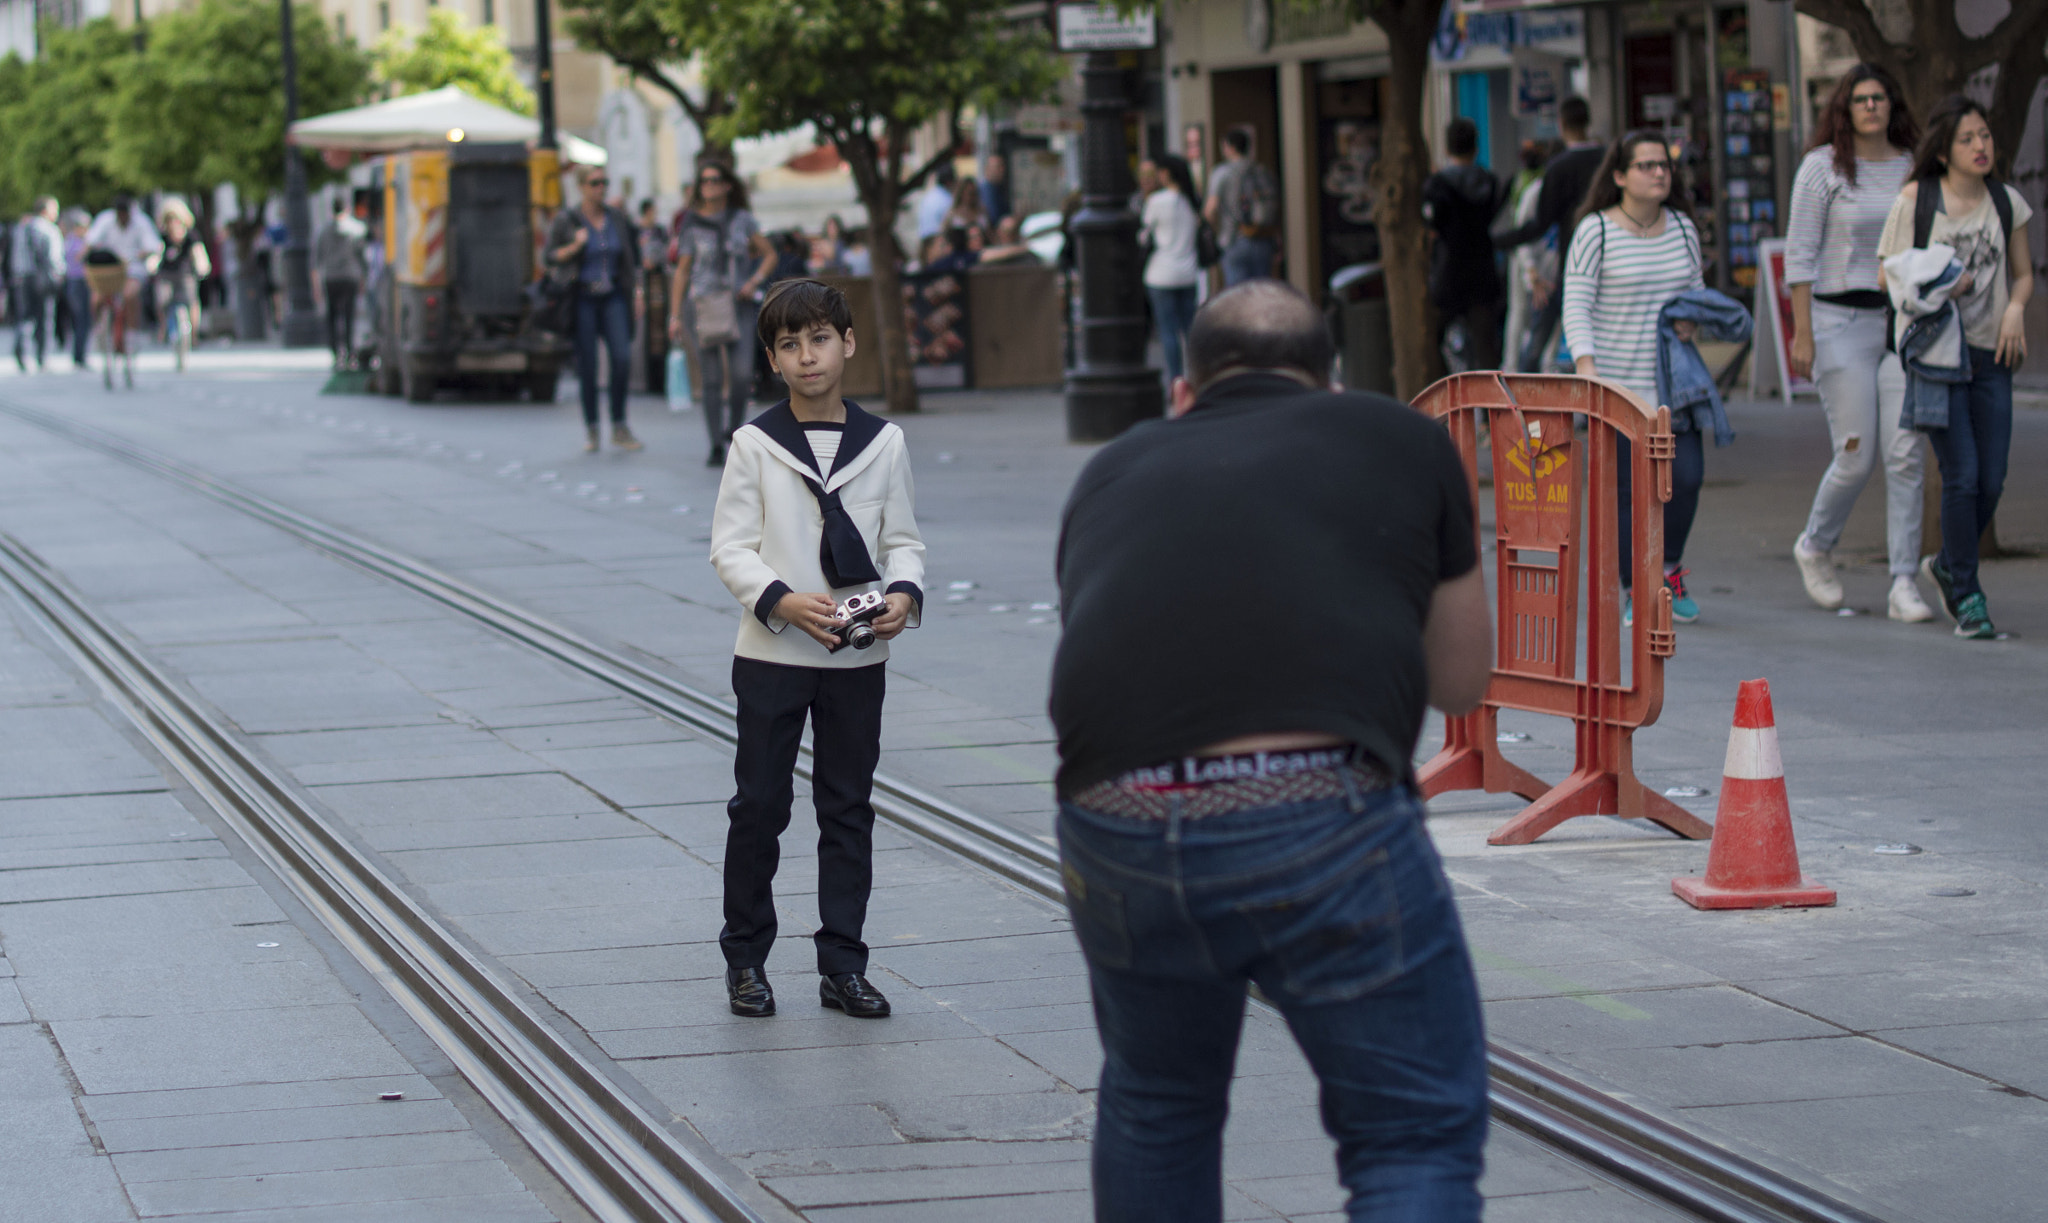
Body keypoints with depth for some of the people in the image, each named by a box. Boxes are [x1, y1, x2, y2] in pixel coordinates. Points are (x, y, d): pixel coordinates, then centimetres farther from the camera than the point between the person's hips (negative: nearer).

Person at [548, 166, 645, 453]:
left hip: (614, 297, 2)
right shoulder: (566, 220, -1)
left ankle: (619, 428, 1)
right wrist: (574, 247, -16)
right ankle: (590, 428, 10)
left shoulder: (617, 218, 9)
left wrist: (638, 289, 10)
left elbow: (632, 256, 17)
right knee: (587, 364, -2)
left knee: (622, 357, -9)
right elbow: (550, 256, 0)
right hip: (582, 298, -2)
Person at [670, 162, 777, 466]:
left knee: (742, 374, -11)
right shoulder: (691, 225, 4)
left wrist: (755, 281, -5)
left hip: (738, 304, 1)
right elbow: (682, 272, 6)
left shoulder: (742, 219, 7)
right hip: (702, 304, -1)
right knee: (712, 378, -4)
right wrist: (675, 316, 2)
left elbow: (769, 254, 13)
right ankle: (716, 447, 2)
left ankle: (733, 429, 14)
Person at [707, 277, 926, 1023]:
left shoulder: (883, 443, 3)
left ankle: (842, 965, 13)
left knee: (848, 809, 6)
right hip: (771, 654, -2)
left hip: (858, 657, 2)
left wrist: (904, 595, -14)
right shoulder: (755, 444, -3)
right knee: (759, 806, 3)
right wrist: (782, 601, -21)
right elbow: (729, 547, -5)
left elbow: (901, 539, 7)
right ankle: (745, 960, 15)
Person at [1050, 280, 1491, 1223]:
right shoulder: (1404, 441, 19)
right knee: (1417, 1138, 7)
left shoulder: (1114, 470, 26)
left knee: (1155, 1106, 27)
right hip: (1326, 821, -3)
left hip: (1111, 821, 3)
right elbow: (1460, 682, 26)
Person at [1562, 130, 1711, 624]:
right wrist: (1586, 366, -20)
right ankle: (1626, 591, 9)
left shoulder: (1682, 228, 10)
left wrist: (1694, 319, -2)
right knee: (1625, 488, -3)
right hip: (1616, 383, -4)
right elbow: (1576, 307, -9)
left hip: (1671, 380, 4)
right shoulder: (1595, 232, -6)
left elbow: (1697, 290, 21)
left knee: (1687, 476, -6)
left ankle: (1669, 566, 19)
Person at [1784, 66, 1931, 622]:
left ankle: (1904, 585, -3)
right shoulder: (1823, 166, -3)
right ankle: (1815, 547, 24)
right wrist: (1802, 333, -10)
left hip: (1901, 320, 4)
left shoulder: (1913, 167, 9)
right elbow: (1799, 254, -5)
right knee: (1856, 456, -4)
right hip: (1840, 320, -3)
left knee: (1906, 454, -6)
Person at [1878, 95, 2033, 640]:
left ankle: (1949, 565, 29)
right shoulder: (1916, 200, -3)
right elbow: (1888, 275, 0)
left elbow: (2024, 272, 17)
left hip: (1990, 352, 4)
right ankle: (1967, 595, 3)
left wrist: (2016, 308, -3)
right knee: (1963, 476, -9)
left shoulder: (2007, 202, 7)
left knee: (1992, 480, 2)